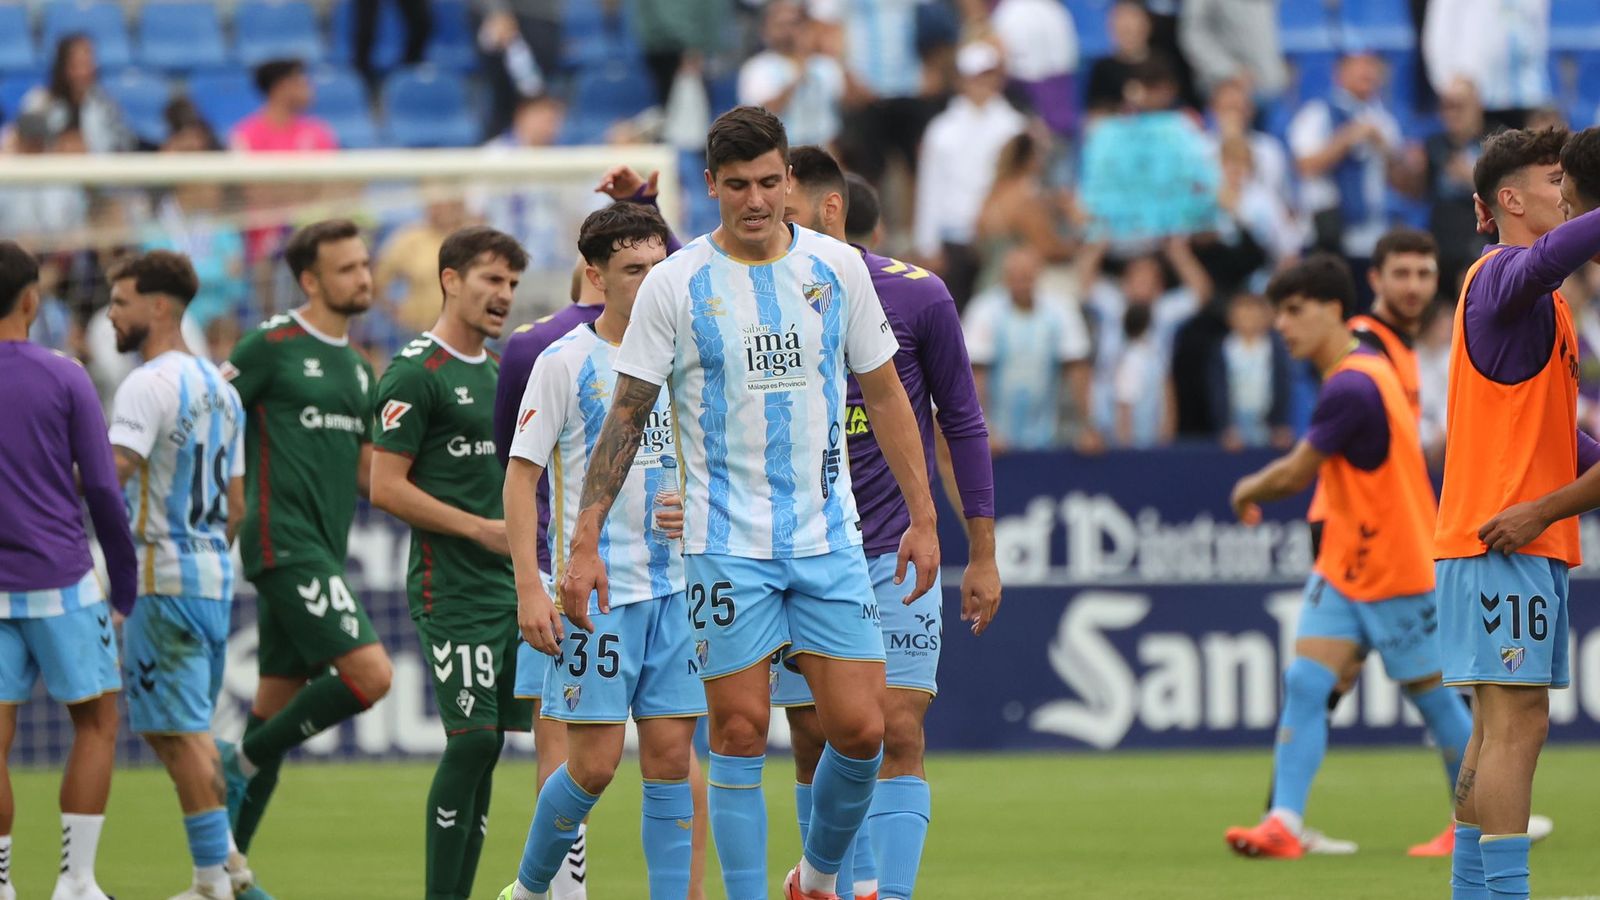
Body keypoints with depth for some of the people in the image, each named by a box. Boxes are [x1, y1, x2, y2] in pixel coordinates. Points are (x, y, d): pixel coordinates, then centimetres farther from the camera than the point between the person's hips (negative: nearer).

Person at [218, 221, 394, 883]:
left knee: (277, 707, 9)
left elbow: (368, 474, 20)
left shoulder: (358, 369, 17)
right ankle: (244, 762, -3)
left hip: (324, 549, 8)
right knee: (371, 674, -19)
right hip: (284, 547, -8)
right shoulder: (272, 347, -7)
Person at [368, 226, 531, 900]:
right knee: (472, 738, -13)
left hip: (507, 586, 8)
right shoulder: (416, 373, -9)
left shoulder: (497, 371, 17)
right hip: (451, 587, -8)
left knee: (486, 744, 5)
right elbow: (386, 488, -14)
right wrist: (483, 529, -15)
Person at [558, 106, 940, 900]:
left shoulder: (838, 268, 4)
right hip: (726, 546, -2)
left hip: (829, 539, 2)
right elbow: (627, 416, 0)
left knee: (860, 730, -3)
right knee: (740, 734, -4)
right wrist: (585, 540, -6)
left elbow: (885, 396, 13)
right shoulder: (676, 284, -3)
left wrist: (922, 517, 10)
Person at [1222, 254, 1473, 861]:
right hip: (1345, 567, 9)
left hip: (1396, 571, -9)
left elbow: (1296, 473, -18)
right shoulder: (1354, 372, 8)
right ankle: (1284, 824, -12)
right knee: (1304, 684, -5)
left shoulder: (1351, 387, -23)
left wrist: (1250, 491, 0)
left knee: (1430, 693, 5)